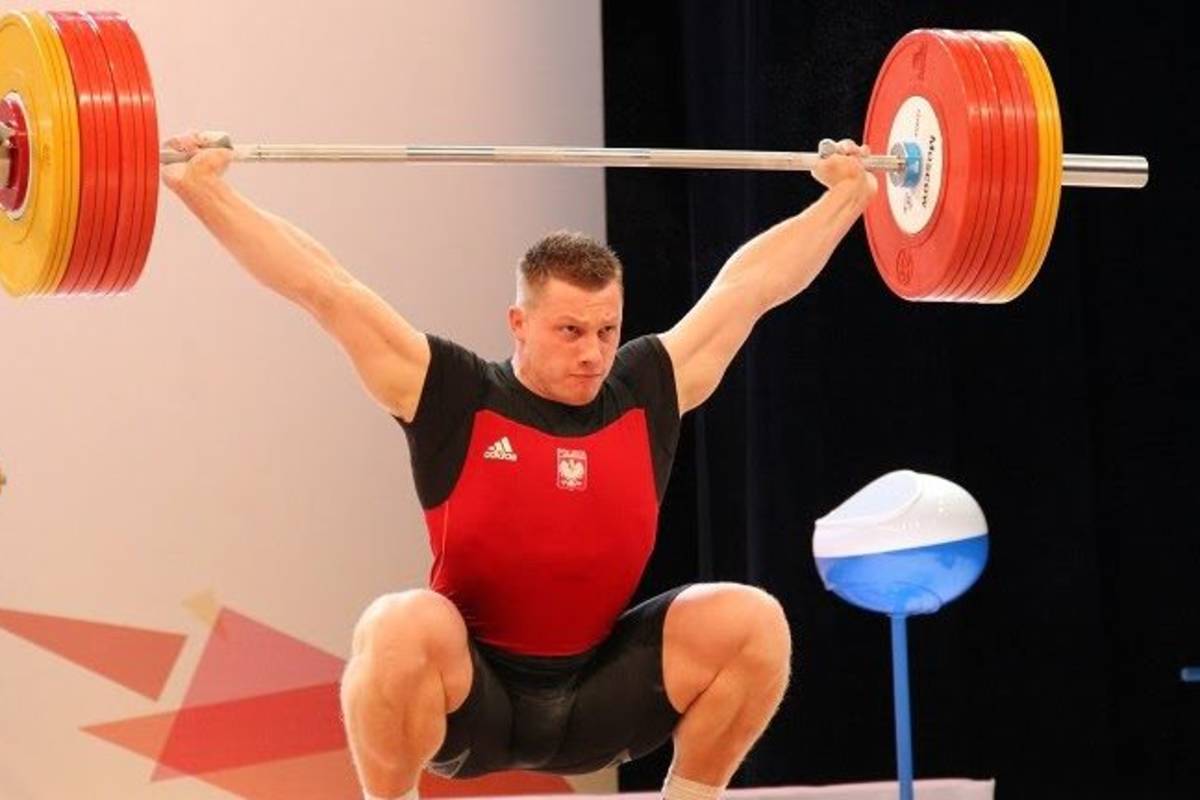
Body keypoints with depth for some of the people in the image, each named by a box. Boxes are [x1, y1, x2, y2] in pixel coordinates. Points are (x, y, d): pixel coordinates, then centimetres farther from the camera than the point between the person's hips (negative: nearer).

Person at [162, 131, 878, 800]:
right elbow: (325, 289, -9)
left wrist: (846, 196, 20)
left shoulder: (647, 396, 0)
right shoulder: (456, 400, -9)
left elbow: (751, 283, 10)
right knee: (403, 630, -35)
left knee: (754, 622, -16)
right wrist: (207, 192, -12)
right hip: (468, 703, -3)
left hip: (598, 701, 4)